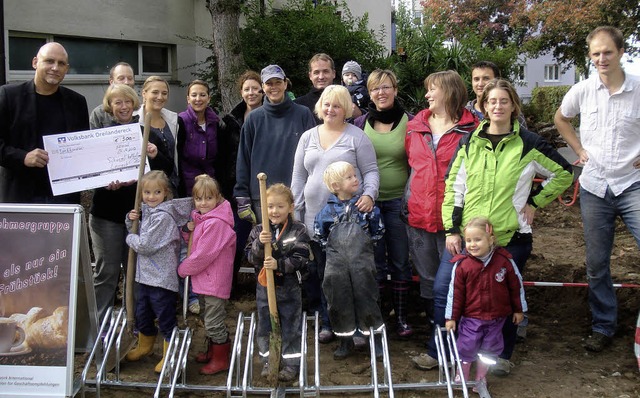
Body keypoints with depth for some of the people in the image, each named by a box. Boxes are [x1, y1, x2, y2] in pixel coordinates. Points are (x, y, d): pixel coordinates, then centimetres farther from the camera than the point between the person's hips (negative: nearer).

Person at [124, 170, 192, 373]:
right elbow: (136, 232, 21)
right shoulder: (146, 211, 8)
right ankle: (145, 346, 43)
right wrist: (131, 219, 1)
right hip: (145, 275, 9)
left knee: (166, 318, 3)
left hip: (162, 278, -9)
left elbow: (146, 246, -21)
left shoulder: (163, 217, -19)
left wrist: (130, 238, -3)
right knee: (142, 314, 22)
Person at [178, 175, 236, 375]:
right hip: (207, 278, 10)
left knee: (213, 322, 1)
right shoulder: (201, 218, 8)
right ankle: (212, 351, 40)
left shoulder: (215, 223, -24)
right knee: (210, 318, 23)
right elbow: (193, 243, 16)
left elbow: (203, 255, -23)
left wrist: (183, 269, -9)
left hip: (215, 280, -10)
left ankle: (221, 359, 15)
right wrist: (189, 230, -6)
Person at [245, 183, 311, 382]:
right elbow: (251, 257, -6)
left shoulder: (298, 230, -9)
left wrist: (279, 265, -26)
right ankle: (268, 361, 29)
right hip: (264, 287, 3)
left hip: (289, 288, -3)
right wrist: (259, 243, -24)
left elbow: (300, 259, -15)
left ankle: (291, 364, 20)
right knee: (264, 327, 13)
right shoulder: (258, 230, -1)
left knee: (291, 328, 7)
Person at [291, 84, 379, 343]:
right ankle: (328, 323, 19)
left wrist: (369, 194, -16)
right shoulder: (308, 137, 16)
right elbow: (298, 177, 16)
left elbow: (371, 171, 2)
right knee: (321, 271, 6)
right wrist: (295, 211, 11)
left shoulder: (356, 136, 3)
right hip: (315, 216, 4)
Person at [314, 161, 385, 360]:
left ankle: (376, 339, 17)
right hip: (336, 263, 1)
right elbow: (318, 234, 13)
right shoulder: (328, 210, 1)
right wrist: (330, 247, 6)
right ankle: (346, 341, 22)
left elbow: (378, 231, 10)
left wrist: (366, 243, 3)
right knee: (339, 300, 6)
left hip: (362, 262, -1)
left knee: (366, 297, 2)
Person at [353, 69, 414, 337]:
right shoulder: (360, 123, 4)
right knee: (374, 262, 8)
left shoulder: (409, 122, 0)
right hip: (368, 201, 1)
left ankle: (401, 317, 18)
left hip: (399, 201, -1)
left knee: (400, 262, 5)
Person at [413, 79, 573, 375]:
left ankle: (502, 355, 29)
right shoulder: (469, 143, 6)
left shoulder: (528, 144, 0)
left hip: (511, 237, -2)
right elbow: (453, 187, 5)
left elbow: (564, 174, 9)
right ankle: (437, 352, 16)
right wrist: (451, 230, -1)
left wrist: (534, 201, 2)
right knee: (443, 289, -1)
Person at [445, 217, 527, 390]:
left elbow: (516, 286, 1)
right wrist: (451, 317, -5)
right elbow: (455, 292, -8)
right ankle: (461, 378, 27)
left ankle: (481, 378, 33)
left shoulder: (504, 260, -11)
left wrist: (519, 309, 7)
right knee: (466, 348, 4)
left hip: (497, 317, 1)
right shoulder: (461, 264, -14)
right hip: (471, 317, -1)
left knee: (489, 349, 13)